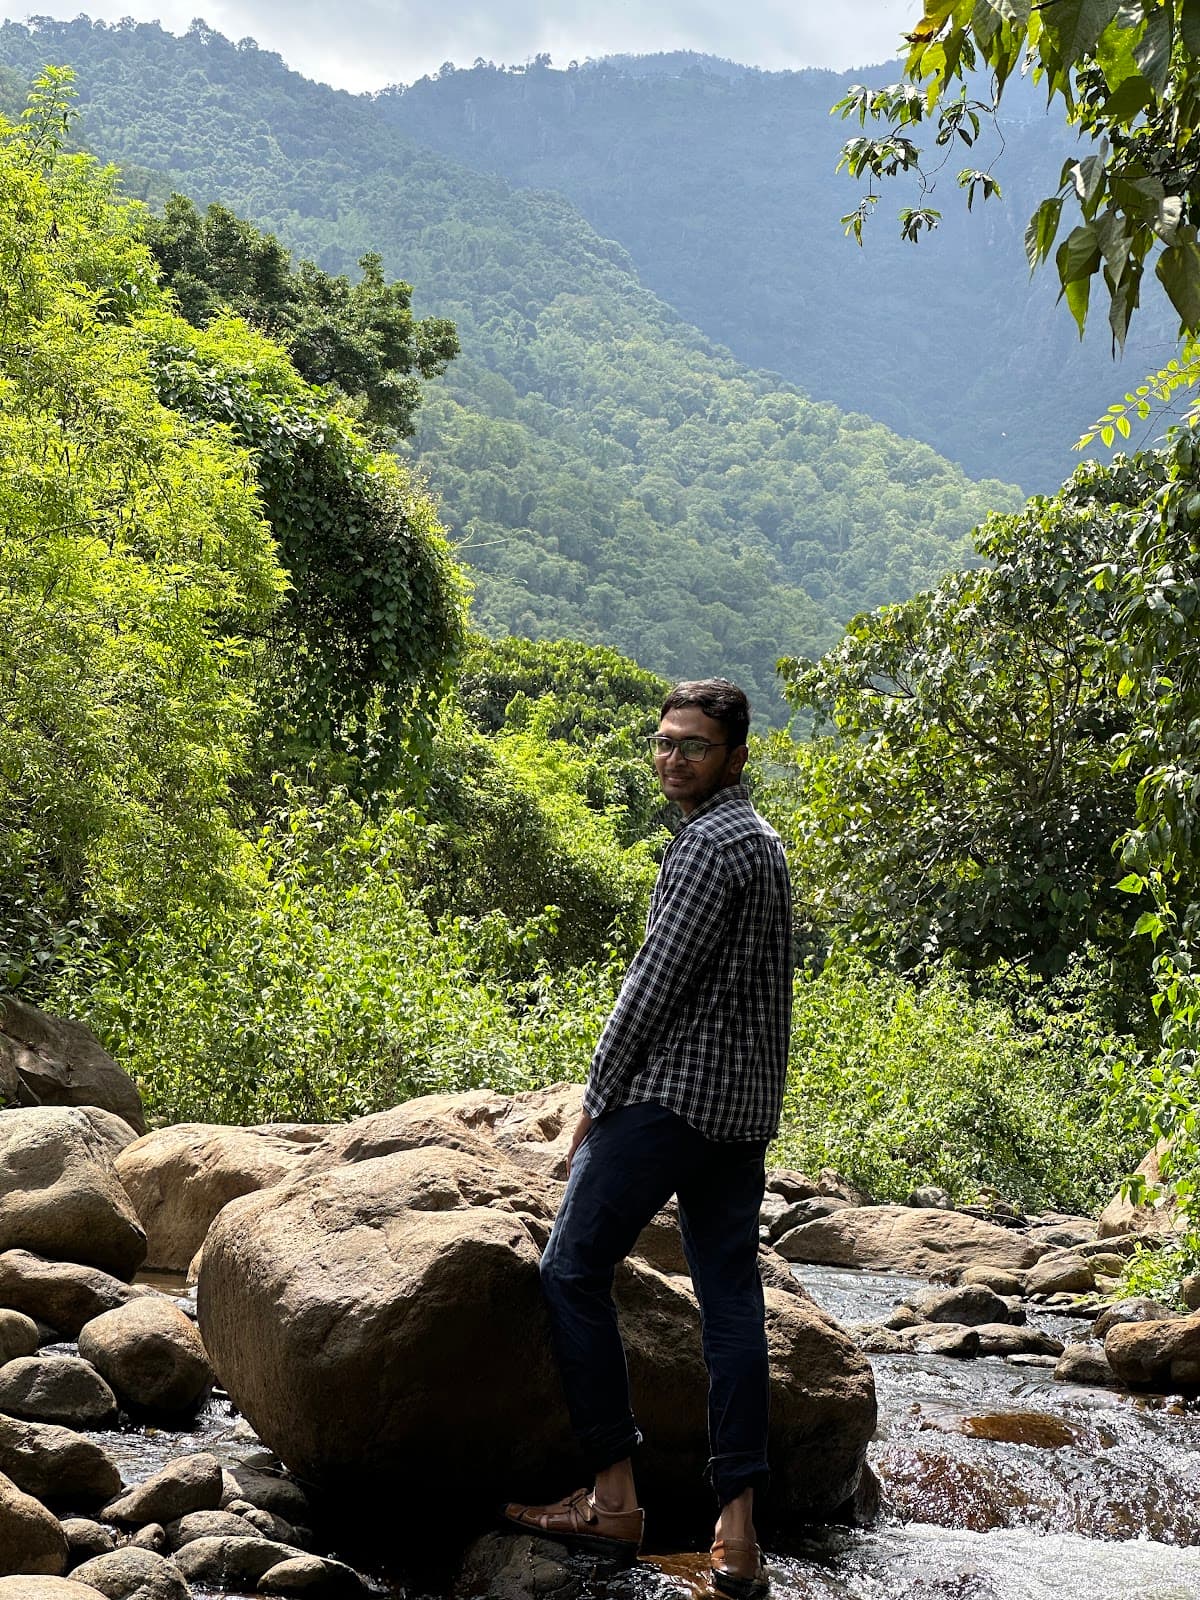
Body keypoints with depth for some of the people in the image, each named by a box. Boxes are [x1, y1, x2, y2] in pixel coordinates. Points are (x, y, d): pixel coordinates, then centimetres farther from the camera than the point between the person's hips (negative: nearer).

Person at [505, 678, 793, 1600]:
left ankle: (614, 1497, 0)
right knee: (731, 1296, 5)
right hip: (745, 1108, 10)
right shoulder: (763, 841, 19)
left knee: (574, 1271, -1)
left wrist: (597, 1100, -8)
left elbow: (657, 982, -16)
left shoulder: (712, 844, -13)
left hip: (672, 1092, -10)